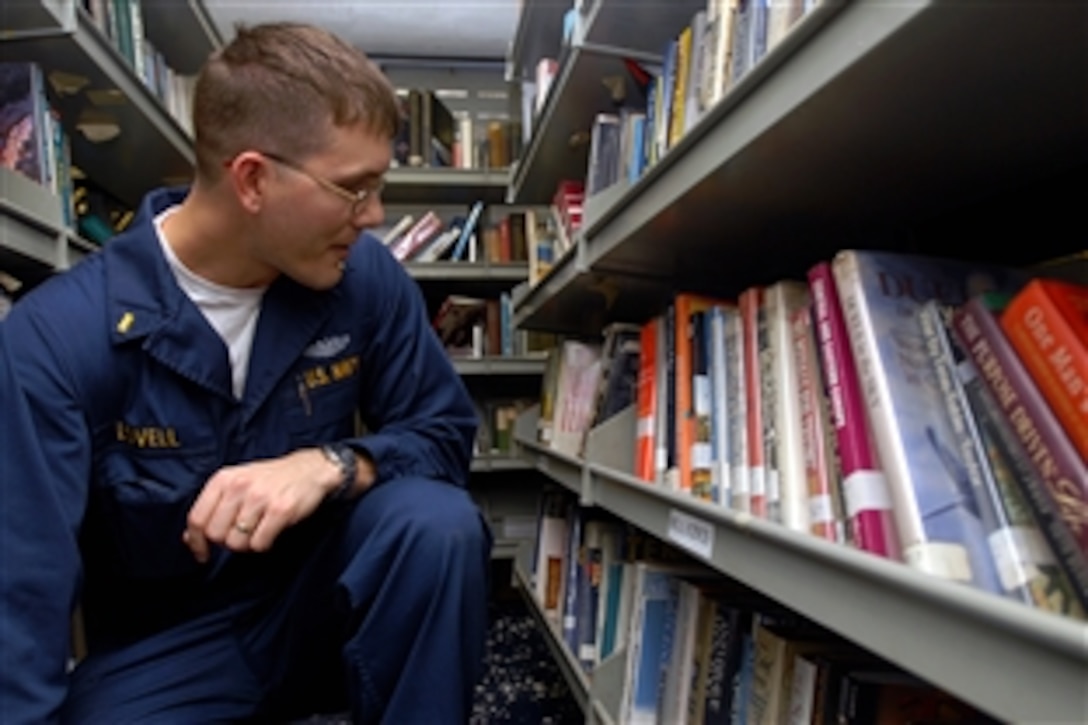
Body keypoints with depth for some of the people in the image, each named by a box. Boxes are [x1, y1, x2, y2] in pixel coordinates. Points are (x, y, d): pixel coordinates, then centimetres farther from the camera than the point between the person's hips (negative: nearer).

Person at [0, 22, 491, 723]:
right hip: (160, 649, -2)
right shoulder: (58, 335, -19)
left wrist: (331, 466, -26)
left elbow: (445, 432, -6)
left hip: (318, 597, 3)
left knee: (437, 520, -26)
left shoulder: (366, 275, -11)